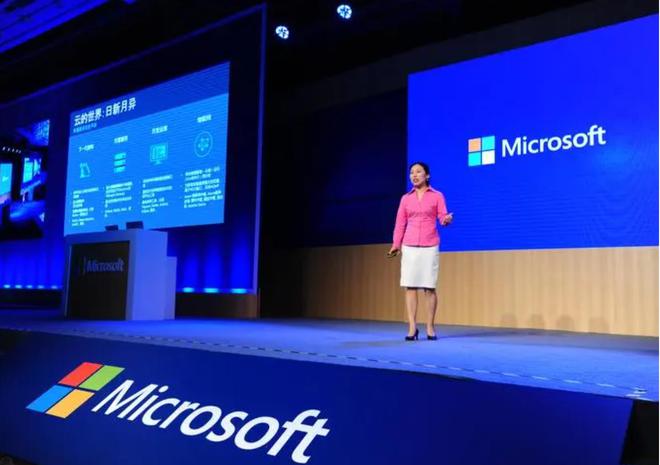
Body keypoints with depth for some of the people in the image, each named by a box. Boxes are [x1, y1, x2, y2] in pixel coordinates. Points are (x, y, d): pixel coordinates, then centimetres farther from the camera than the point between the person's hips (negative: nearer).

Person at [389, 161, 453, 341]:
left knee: (429, 287, -1)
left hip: (429, 247, -2)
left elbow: (443, 218, -1)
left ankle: (430, 327, 7)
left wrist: (447, 220, -24)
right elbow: (400, 223, 8)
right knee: (410, 287, -2)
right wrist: (396, 244, -2)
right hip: (409, 246, 2)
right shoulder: (406, 198, 11)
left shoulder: (437, 196, 5)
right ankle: (412, 328, 1)